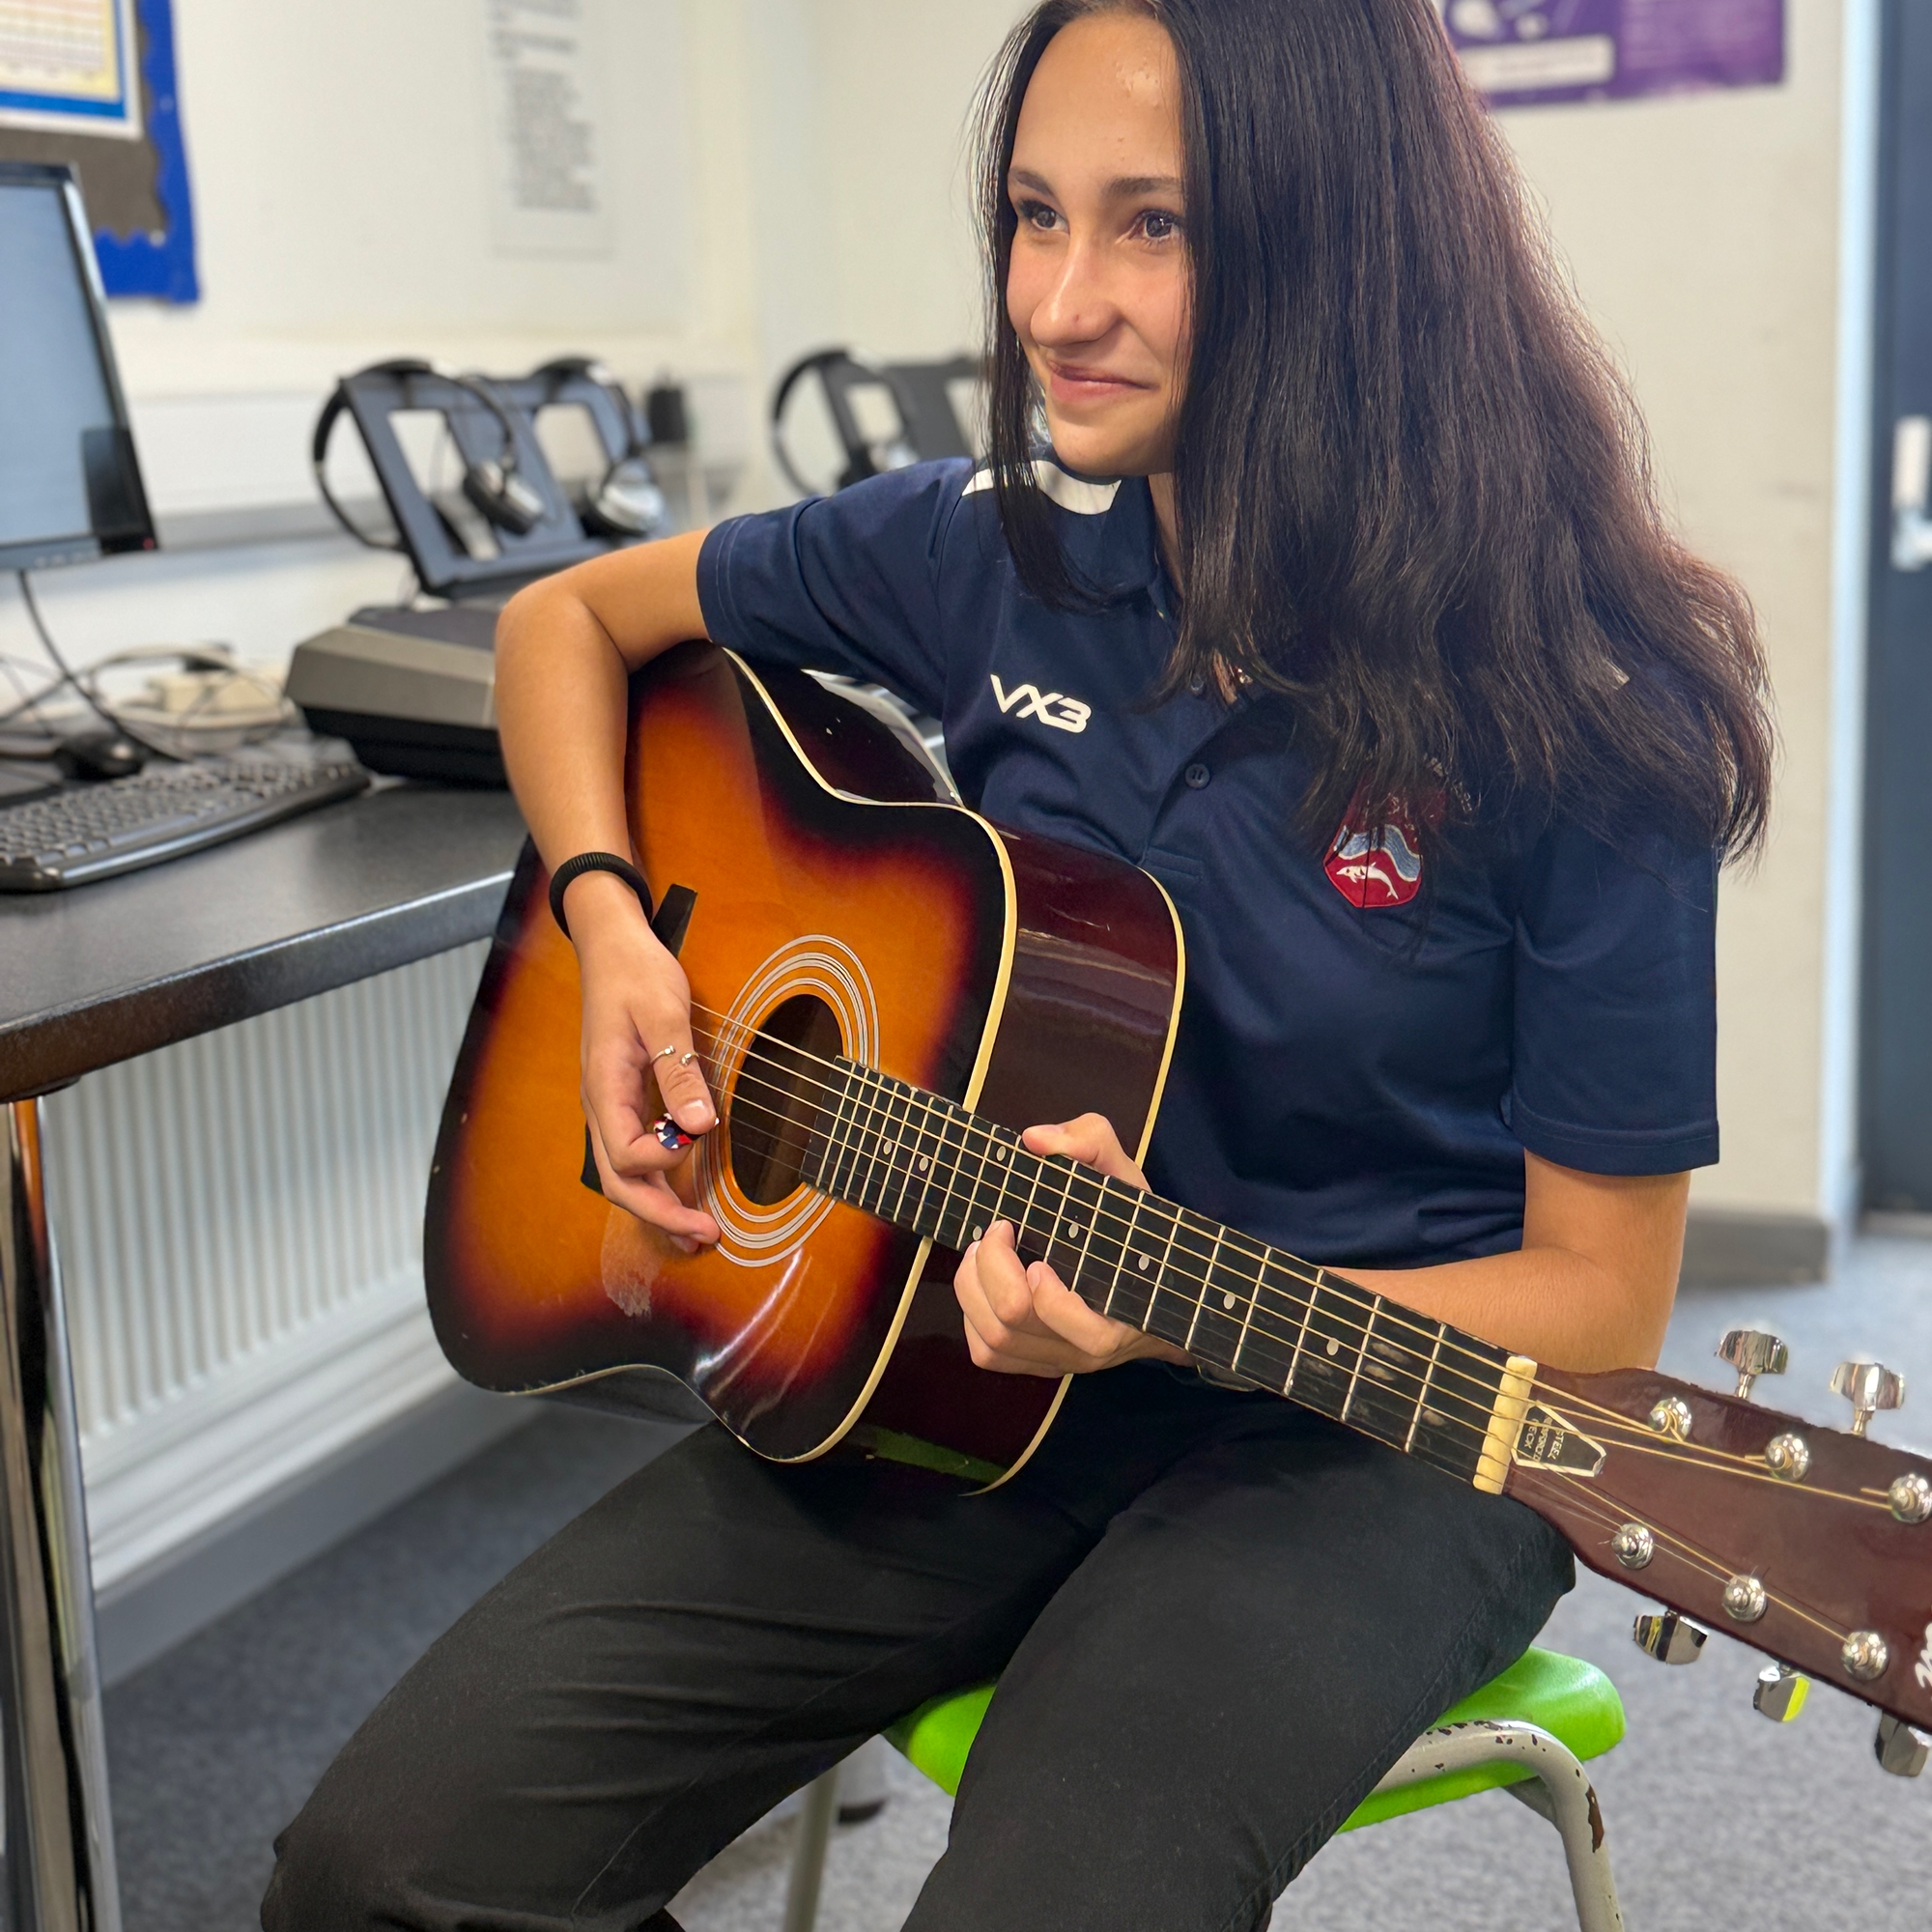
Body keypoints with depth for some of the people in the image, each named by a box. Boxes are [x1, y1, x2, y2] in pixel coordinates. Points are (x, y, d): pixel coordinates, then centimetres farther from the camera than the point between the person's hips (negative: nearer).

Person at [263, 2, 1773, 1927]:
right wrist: (610, 924, -4)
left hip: (1364, 1422, -3)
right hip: (954, 1359, 4)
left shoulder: (1584, 713, -15)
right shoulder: (997, 554, -2)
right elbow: (567, 617, 14)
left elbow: (1603, 1302, -11)